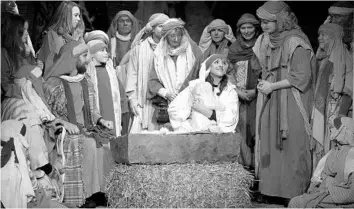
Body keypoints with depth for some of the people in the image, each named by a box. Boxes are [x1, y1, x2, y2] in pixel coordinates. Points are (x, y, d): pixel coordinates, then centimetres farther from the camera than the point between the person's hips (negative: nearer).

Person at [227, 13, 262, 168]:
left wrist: (255, 90, -12)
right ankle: (243, 163, 5)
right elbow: (229, 73, 7)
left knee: (256, 129, -5)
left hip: (257, 96, -2)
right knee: (241, 130, -1)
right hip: (238, 96, 2)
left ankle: (256, 164, 0)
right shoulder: (233, 49, 9)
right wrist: (238, 90, -7)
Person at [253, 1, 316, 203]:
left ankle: (295, 193, 9)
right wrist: (264, 84, 6)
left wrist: (273, 86, -15)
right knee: (270, 145, 7)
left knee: (291, 146, -1)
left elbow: (301, 77, -16)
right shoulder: (266, 40, 7)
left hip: (292, 104, -7)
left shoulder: (296, 43, -15)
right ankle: (270, 188, 15)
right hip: (271, 103, 7)